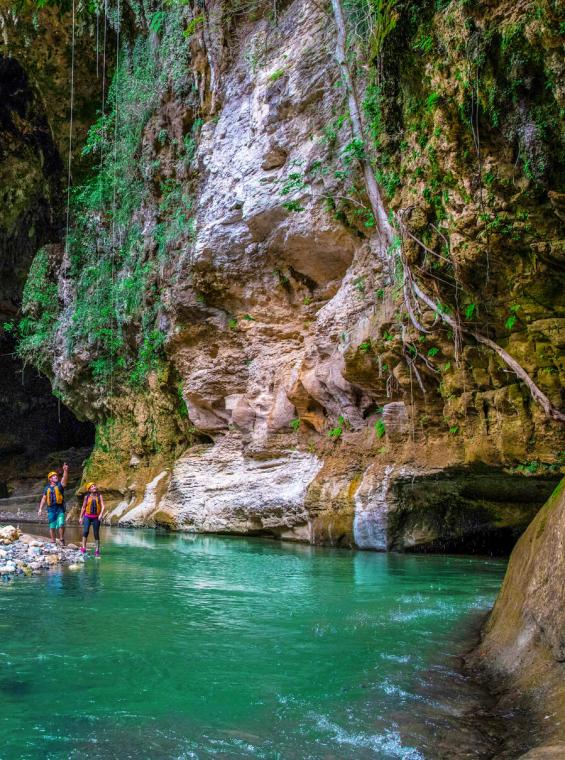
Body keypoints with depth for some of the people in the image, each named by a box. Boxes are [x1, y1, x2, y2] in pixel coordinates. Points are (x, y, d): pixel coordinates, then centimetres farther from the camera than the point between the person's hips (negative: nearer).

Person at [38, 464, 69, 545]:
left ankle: (61, 540, 0)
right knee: (52, 527, 6)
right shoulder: (47, 488, 11)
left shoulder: (60, 485, 3)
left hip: (60, 508, -3)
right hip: (51, 509, 3)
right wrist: (40, 509, 8)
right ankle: (53, 542, 13)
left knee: (61, 524, -15)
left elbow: (65, 479, -17)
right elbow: (43, 499, 14)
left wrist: (65, 471, -34)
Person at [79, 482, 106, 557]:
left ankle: (97, 550, 9)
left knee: (96, 534, 2)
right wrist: (81, 517, 11)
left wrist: (101, 514, -20)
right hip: (87, 516, 0)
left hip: (96, 517, 0)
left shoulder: (99, 496, 4)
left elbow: (103, 506, -4)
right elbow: (83, 507, 12)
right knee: (85, 531, -19)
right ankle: (83, 547, -10)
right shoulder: (87, 496, 5)